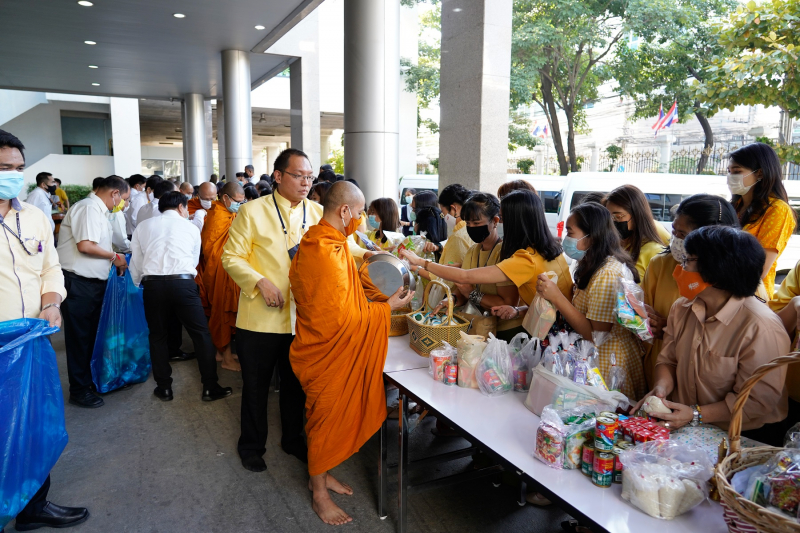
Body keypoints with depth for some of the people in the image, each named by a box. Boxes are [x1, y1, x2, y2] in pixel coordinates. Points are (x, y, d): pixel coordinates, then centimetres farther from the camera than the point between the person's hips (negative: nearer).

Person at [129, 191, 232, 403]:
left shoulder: (143, 226, 19)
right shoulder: (191, 227, 16)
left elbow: (136, 264, 18)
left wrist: (140, 286, 32)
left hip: (152, 283, 2)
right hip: (183, 282, -2)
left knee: (158, 335, 17)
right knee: (201, 334, 6)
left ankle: (164, 388, 23)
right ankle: (210, 387, 9)